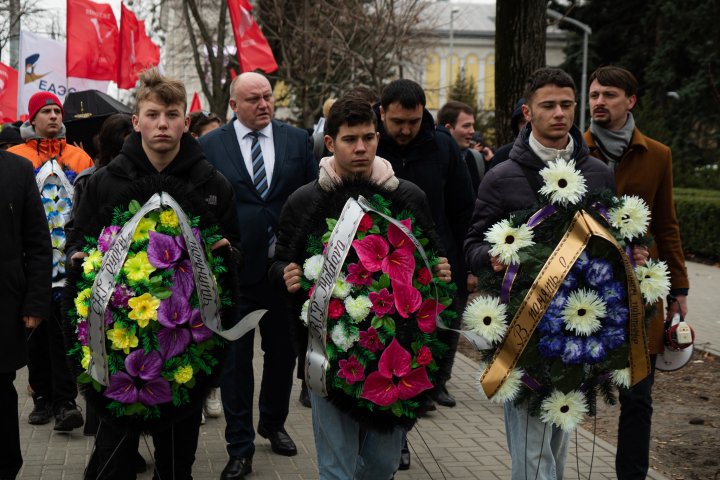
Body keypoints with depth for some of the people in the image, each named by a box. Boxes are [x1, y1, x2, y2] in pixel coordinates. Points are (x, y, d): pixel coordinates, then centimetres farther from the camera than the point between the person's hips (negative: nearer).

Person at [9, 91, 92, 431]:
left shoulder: (79, 158, 7)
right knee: (37, 328, 9)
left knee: (62, 330, -5)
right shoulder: (14, 158, 6)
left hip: (68, 258, -1)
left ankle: (64, 402, -4)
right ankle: (43, 397, 19)